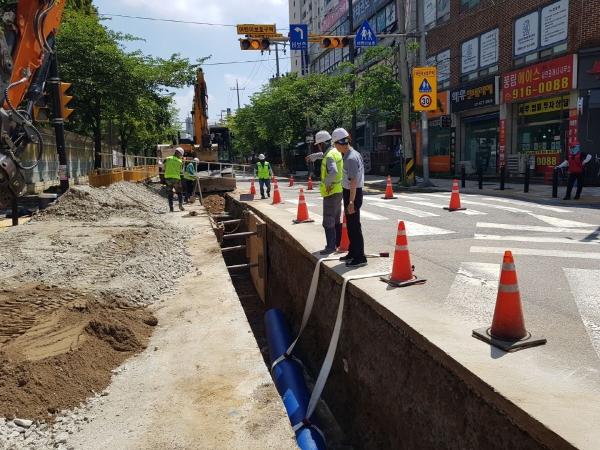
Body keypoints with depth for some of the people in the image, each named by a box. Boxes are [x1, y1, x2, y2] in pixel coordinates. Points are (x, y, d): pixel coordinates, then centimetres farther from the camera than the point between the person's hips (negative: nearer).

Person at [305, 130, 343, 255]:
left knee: (328, 222, -3)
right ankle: (338, 243, 29)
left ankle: (331, 246, 1)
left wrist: (327, 183, -25)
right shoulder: (335, 152, 10)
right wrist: (312, 156, 46)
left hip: (331, 192, -10)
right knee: (336, 220, 19)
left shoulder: (330, 156, -20)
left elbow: (333, 172, -39)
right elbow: (323, 154, 33)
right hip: (338, 191, 10)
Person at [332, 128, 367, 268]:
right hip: (349, 192, 10)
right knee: (351, 225, 19)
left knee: (354, 226, -4)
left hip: (353, 194, -10)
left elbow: (353, 182, -24)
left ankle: (360, 257, 3)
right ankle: (353, 253, 31)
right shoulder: (354, 154, 10)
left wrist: (351, 202, -23)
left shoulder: (351, 158, -22)